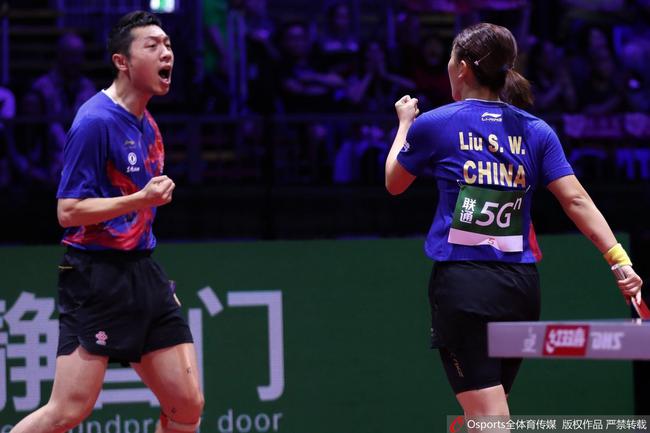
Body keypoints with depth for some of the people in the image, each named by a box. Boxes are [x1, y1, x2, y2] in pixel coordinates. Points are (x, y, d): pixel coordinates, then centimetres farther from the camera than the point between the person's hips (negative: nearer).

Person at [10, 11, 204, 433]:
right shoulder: (96, 121, -13)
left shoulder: (148, 126, 14)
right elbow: (68, 211, -16)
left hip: (142, 273, 8)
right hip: (96, 279, -8)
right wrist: (141, 199, -24)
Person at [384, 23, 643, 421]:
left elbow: (394, 183, 16)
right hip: (521, 285, 5)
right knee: (484, 417, 19)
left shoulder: (434, 124, 0)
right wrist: (619, 258, -4)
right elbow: (576, 200, -1)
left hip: (463, 283, -5)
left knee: (489, 419, -11)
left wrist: (405, 123, 32)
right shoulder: (536, 131, 8)